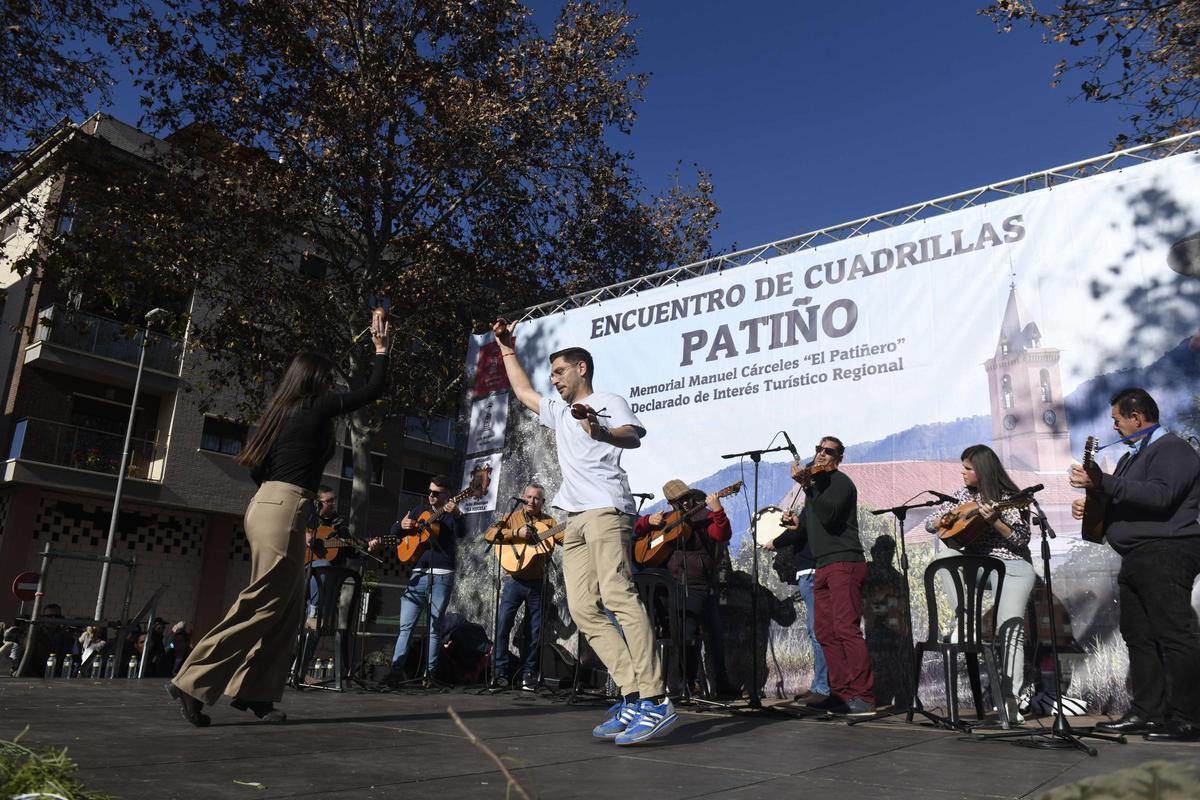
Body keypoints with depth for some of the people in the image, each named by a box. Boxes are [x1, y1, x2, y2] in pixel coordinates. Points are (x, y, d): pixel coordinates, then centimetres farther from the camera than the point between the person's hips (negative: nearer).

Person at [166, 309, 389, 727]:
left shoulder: (282, 411, 18)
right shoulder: (318, 406, -3)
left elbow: (258, 467, 20)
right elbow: (374, 389, 3)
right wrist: (381, 347, 14)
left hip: (267, 504, 9)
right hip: (284, 510, -9)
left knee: (289, 606, 10)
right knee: (263, 604, -7)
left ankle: (254, 691, 11)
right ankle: (193, 682, -7)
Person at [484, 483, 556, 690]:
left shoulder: (548, 521, 7)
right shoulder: (513, 517, 4)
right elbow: (489, 533, -10)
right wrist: (516, 533, -20)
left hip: (537, 582, 1)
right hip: (515, 580, -1)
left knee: (536, 630, 5)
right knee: (503, 624, -8)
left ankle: (529, 673, 17)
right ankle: (500, 671, 1)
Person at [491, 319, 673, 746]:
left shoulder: (608, 401, 8)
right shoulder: (559, 410, 32)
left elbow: (634, 436, -12)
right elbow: (523, 392, 46)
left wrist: (600, 431, -32)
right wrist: (508, 351, 46)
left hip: (605, 510, -8)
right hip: (575, 519, 8)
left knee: (618, 596, -22)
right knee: (583, 609, -5)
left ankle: (655, 699, -25)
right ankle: (633, 696, -6)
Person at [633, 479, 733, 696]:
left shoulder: (705, 517, 2)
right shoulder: (666, 520, 18)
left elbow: (723, 535, -16)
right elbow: (637, 530, 23)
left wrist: (718, 511, -33)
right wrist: (648, 521, 1)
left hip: (698, 587, -5)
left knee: (688, 634, -12)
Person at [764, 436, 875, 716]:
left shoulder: (839, 481, -4)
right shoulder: (817, 484, 22)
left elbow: (827, 515, -22)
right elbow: (803, 527, 31)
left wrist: (808, 486, -26)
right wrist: (776, 542, 30)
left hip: (844, 562, -9)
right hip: (824, 567, 9)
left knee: (846, 629, -15)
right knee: (825, 632, 6)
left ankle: (863, 697, -14)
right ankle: (841, 693, 10)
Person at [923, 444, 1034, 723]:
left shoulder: (1009, 499, -4)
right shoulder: (964, 494, 11)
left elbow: (1022, 539, -10)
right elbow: (930, 522, 13)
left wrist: (994, 521, -25)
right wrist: (942, 520, -9)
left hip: (1012, 566, -5)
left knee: (1011, 624, -22)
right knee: (945, 551, -24)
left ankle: (1010, 698, -19)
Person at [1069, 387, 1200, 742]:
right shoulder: (1132, 456, 24)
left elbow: (1159, 495, -23)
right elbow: (1122, 501, 27)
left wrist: (1102, 483, -25)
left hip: (1165, 554, -10)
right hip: (1136, 559, 10)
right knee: (1139, 636, 9)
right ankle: (1147, 712, 14)